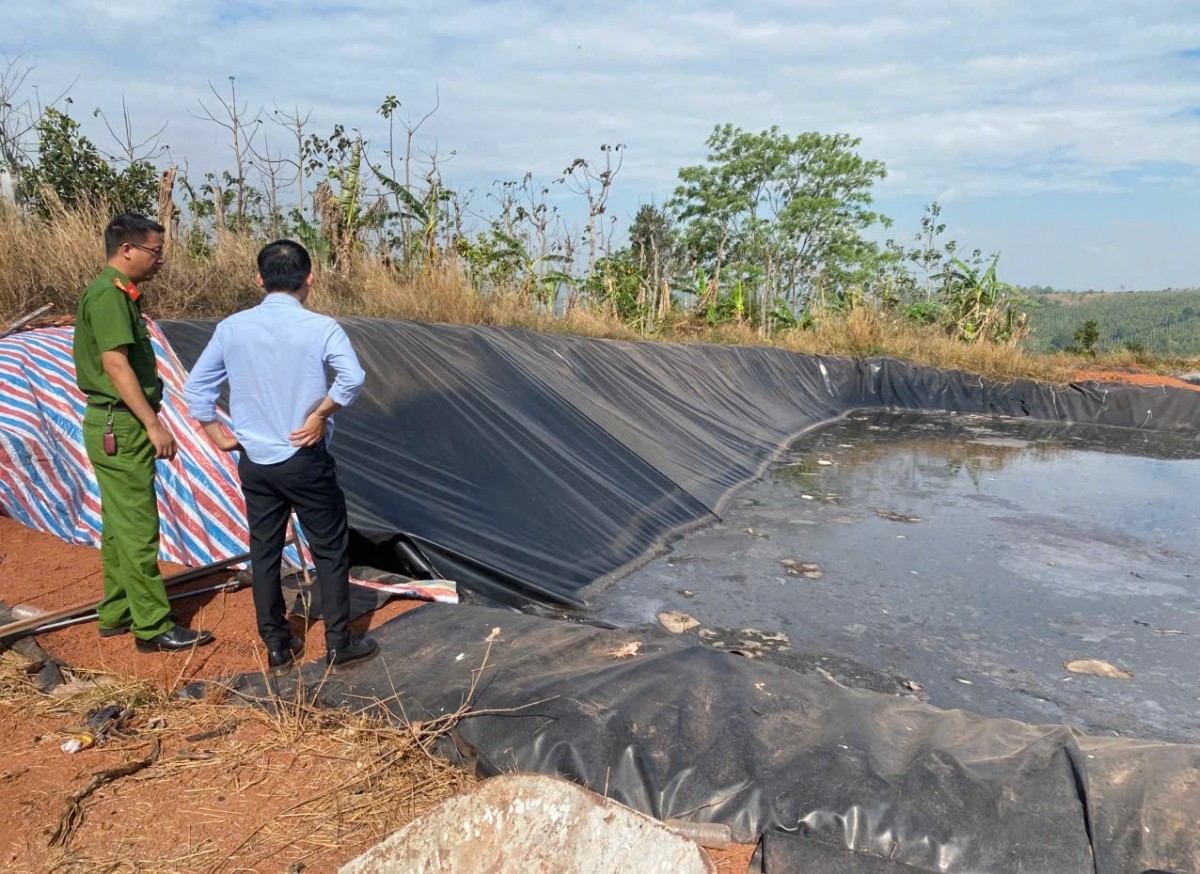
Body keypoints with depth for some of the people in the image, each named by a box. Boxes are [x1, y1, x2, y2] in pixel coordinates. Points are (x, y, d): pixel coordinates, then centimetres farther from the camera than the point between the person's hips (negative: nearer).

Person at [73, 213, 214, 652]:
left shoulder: (119, 294, 15)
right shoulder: (107, 296, -16)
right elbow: (116, 366, -23)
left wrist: (147, 422, 21)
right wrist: (153, 423, -24)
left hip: (118, 424, 10)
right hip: (119, 427, -10)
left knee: (119, 526, 16)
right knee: (138, 528, -6)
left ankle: (117, 612, 26)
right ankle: (153, 626, 1)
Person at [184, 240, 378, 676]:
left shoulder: (232, 328, 0)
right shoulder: (320, 327, -13)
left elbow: (196, 388, 5)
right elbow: (352, 378, -29)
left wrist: (217, 436, 13)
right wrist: (320, 414, -16)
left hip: (255, 462, 4)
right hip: (306, 461, -4)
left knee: (264, 554, 14)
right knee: (330, 550, 10)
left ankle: (277, 649, 24)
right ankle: (339, 645, 18)